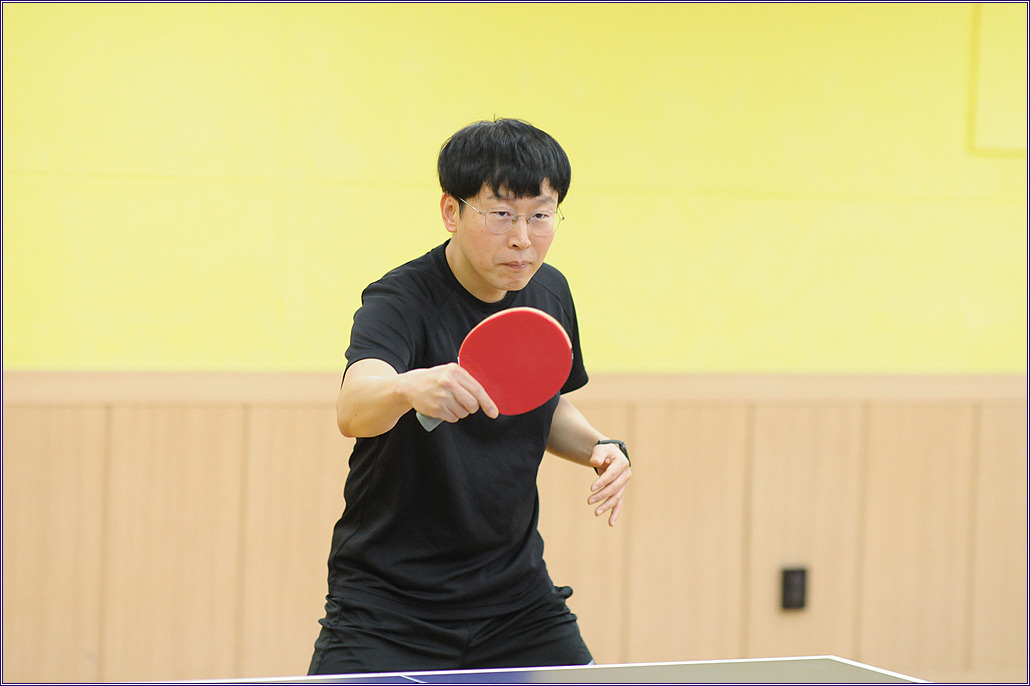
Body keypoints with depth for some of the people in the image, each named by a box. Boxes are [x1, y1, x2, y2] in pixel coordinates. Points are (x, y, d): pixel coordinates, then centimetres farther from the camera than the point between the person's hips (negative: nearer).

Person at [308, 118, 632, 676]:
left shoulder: (549, 292, 1)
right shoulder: (400, 302, -19)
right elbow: (353, 409, -40)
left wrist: (600, 448, -2)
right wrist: (410, 386, -62)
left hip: (515, 598, 5)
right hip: (387, 604, -5)